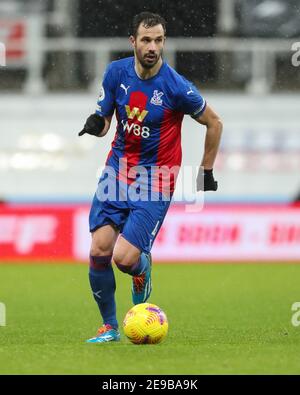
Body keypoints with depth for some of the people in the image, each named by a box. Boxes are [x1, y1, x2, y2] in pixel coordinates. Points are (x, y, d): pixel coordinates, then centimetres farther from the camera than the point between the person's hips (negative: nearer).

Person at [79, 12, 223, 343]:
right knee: (99, 250, -8)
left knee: (124, 257, -17)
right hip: (118, 169, 4)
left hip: (155, 181, -4)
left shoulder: (175, 86, -16)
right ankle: (109, 327, 11)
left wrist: (206, 172, 5)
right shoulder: (116, 72, -3)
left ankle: (142, 268, 23)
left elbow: (214, 123, -1)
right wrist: (96, 123, -16)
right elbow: (105, 116, 8)